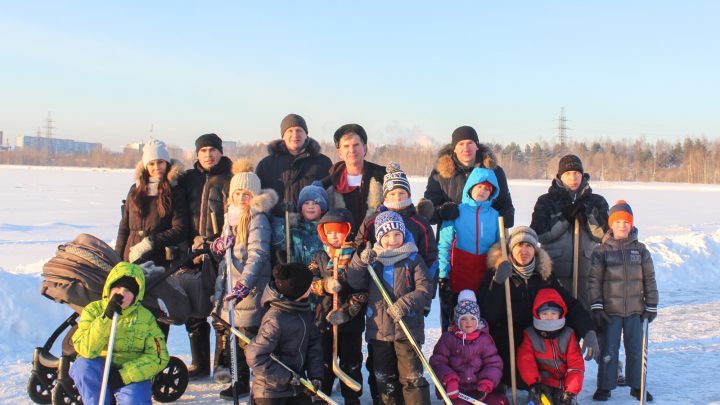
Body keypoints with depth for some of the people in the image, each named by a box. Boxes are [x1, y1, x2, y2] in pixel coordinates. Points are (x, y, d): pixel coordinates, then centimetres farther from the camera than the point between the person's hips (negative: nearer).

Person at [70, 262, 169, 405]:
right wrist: (106, 317, -29)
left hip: (133, 374, -1)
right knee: (83, 365, -30)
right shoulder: (92, 310, -4)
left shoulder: (146, 318, -3)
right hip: (97, 372, 2)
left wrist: (125, 375, -18)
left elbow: (159, 357, -7)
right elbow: (85, 350, -19)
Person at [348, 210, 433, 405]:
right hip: (378, 329, 4)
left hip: (407, 327, -4)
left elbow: (424, 290, -8)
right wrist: (360, 263, -18)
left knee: (412, 377, -6)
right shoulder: (372, 258, 8)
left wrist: (405, 304, -22)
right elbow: (355, 283, -2)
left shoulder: (413, 259, -1)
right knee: (384, 378, 14)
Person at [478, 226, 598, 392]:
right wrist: (498, 282, -31)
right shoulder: (496, 271, -8)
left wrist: (589, 331, -19)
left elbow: (569, 303, -3)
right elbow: (489, 314, -16)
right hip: (507, 346, -4)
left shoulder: (544, 273, 3)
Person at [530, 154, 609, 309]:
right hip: (556, 269, -1)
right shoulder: (546, 201, 5)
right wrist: (565, 217, -13)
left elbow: (603, 235, 1)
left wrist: (588, 215, -13)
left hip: (586, 269, 1)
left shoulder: (596, 202, 9)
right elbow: (540, 235, -6)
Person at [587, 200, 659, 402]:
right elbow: (594, 281, -4)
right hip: (610, 310, -2)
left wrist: (651, 306, 6)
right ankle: (605, 387, 13)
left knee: (635, 349, 10)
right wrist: (596, 307, -9)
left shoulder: (640, 250, 4)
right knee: (608, 349, 2)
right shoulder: (601, 251, -3)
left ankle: (636, 385, 24)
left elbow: (649, 279, 9)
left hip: (635, 309, 2)